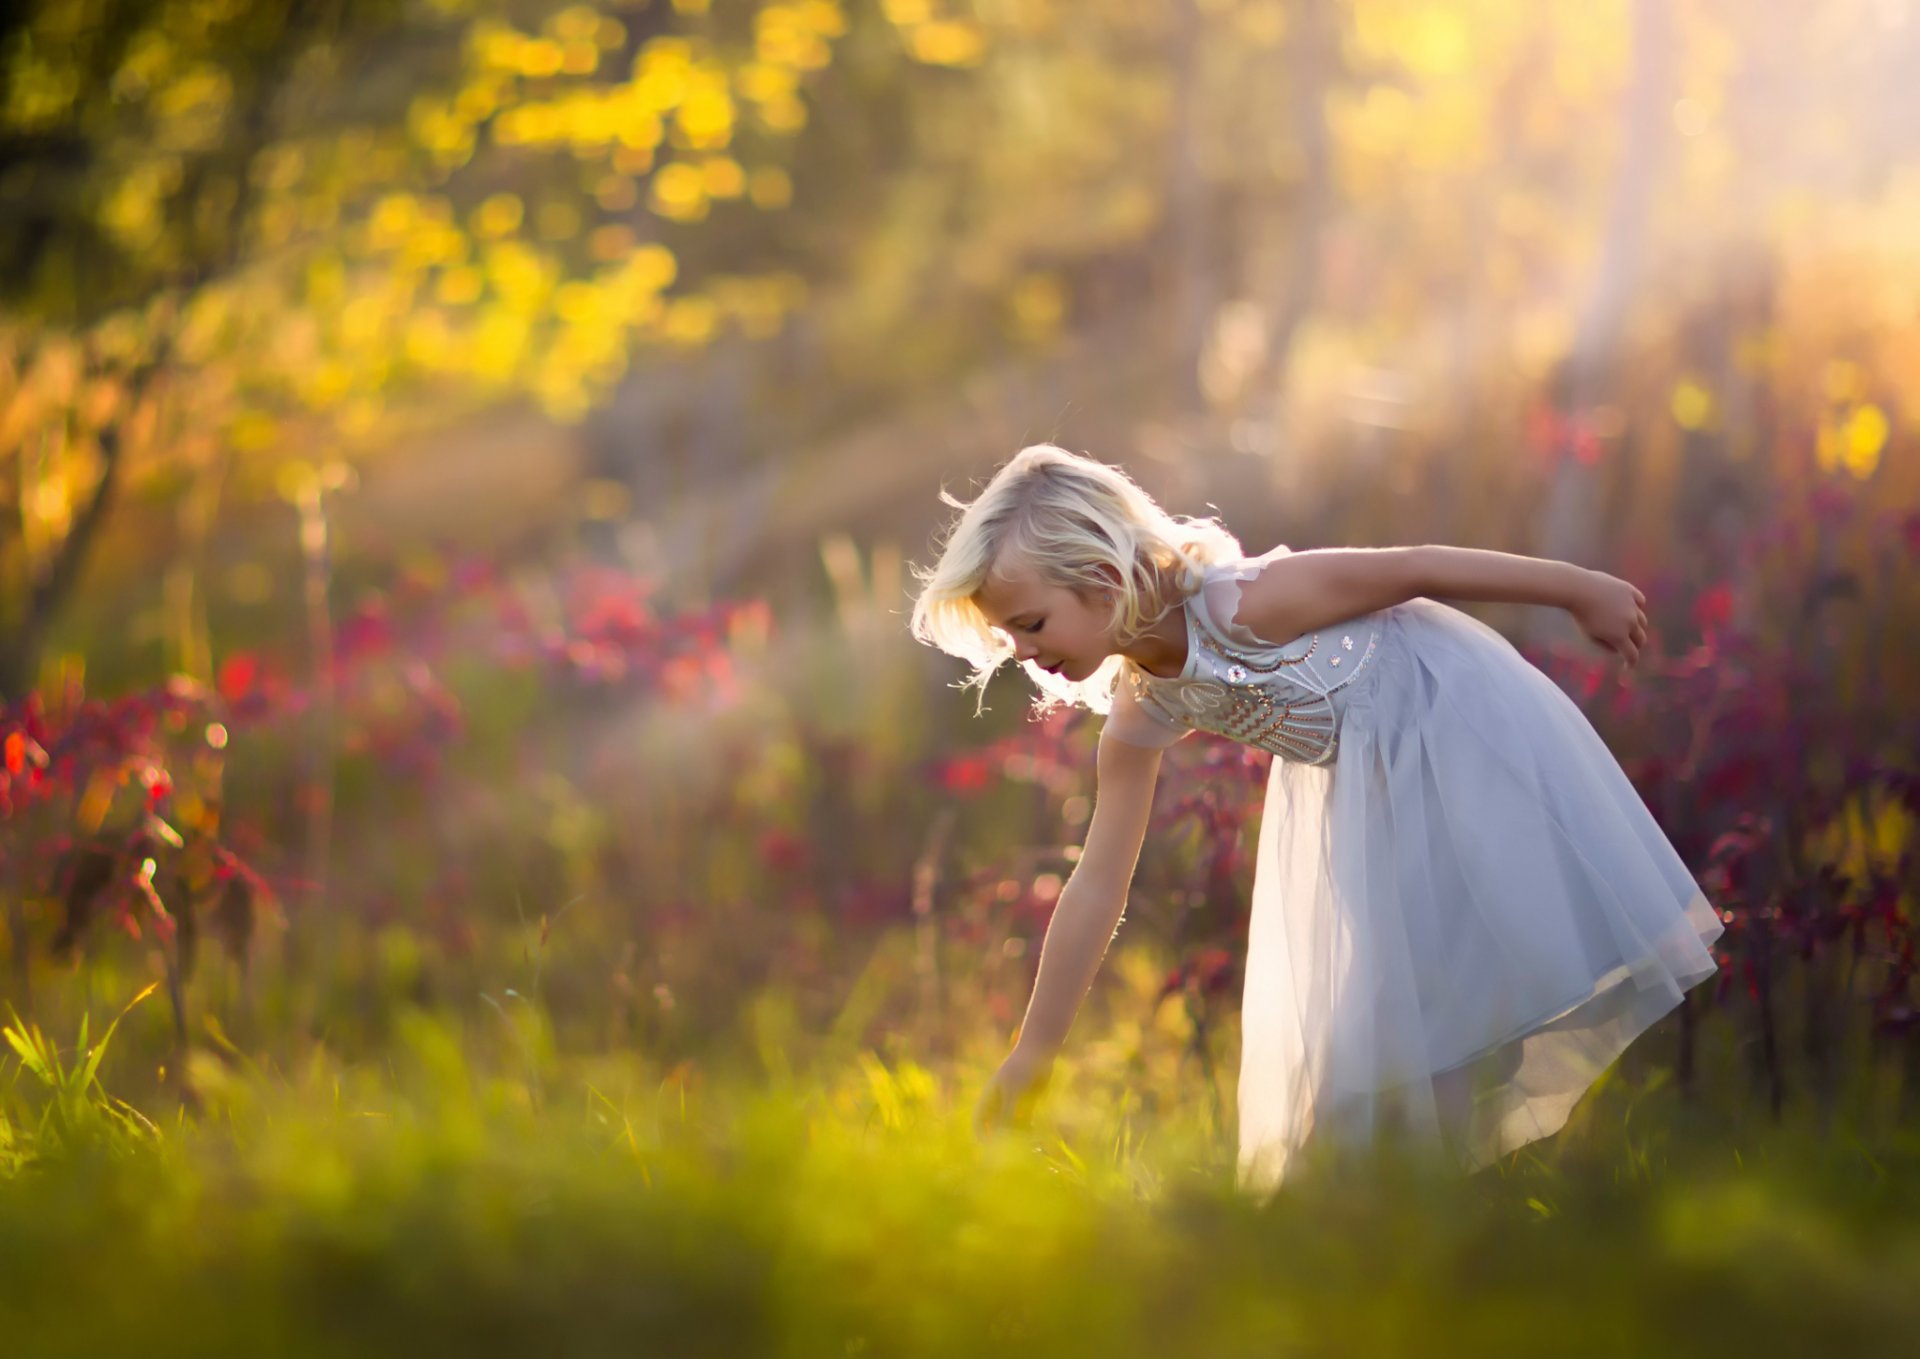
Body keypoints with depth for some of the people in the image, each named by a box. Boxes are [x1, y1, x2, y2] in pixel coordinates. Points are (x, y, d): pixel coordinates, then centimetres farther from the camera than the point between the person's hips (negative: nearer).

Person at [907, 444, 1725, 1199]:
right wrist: (1030, 1057, -3)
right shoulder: (1138, 716, -12)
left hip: (1457, 727, -7)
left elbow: (1414, 568, -24)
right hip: (1367, 788, 7)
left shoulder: (1239, 606, -34)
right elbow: (1096, 886, -5)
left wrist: (1581, 592, -12)